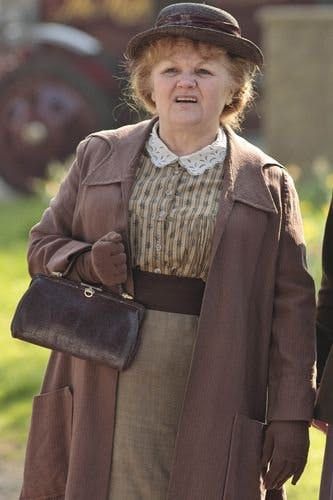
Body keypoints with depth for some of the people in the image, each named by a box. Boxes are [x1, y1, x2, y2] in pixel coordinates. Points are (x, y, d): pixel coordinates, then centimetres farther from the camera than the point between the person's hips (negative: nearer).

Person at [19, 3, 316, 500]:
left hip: (212, 398, -1)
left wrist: (291, 416, -4)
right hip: (109, 387, 1)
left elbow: (291, 306, 2)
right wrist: (85, 263, -8)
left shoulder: (267, 184, 5)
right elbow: (43, 245, 16)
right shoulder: (99, 156, 10)